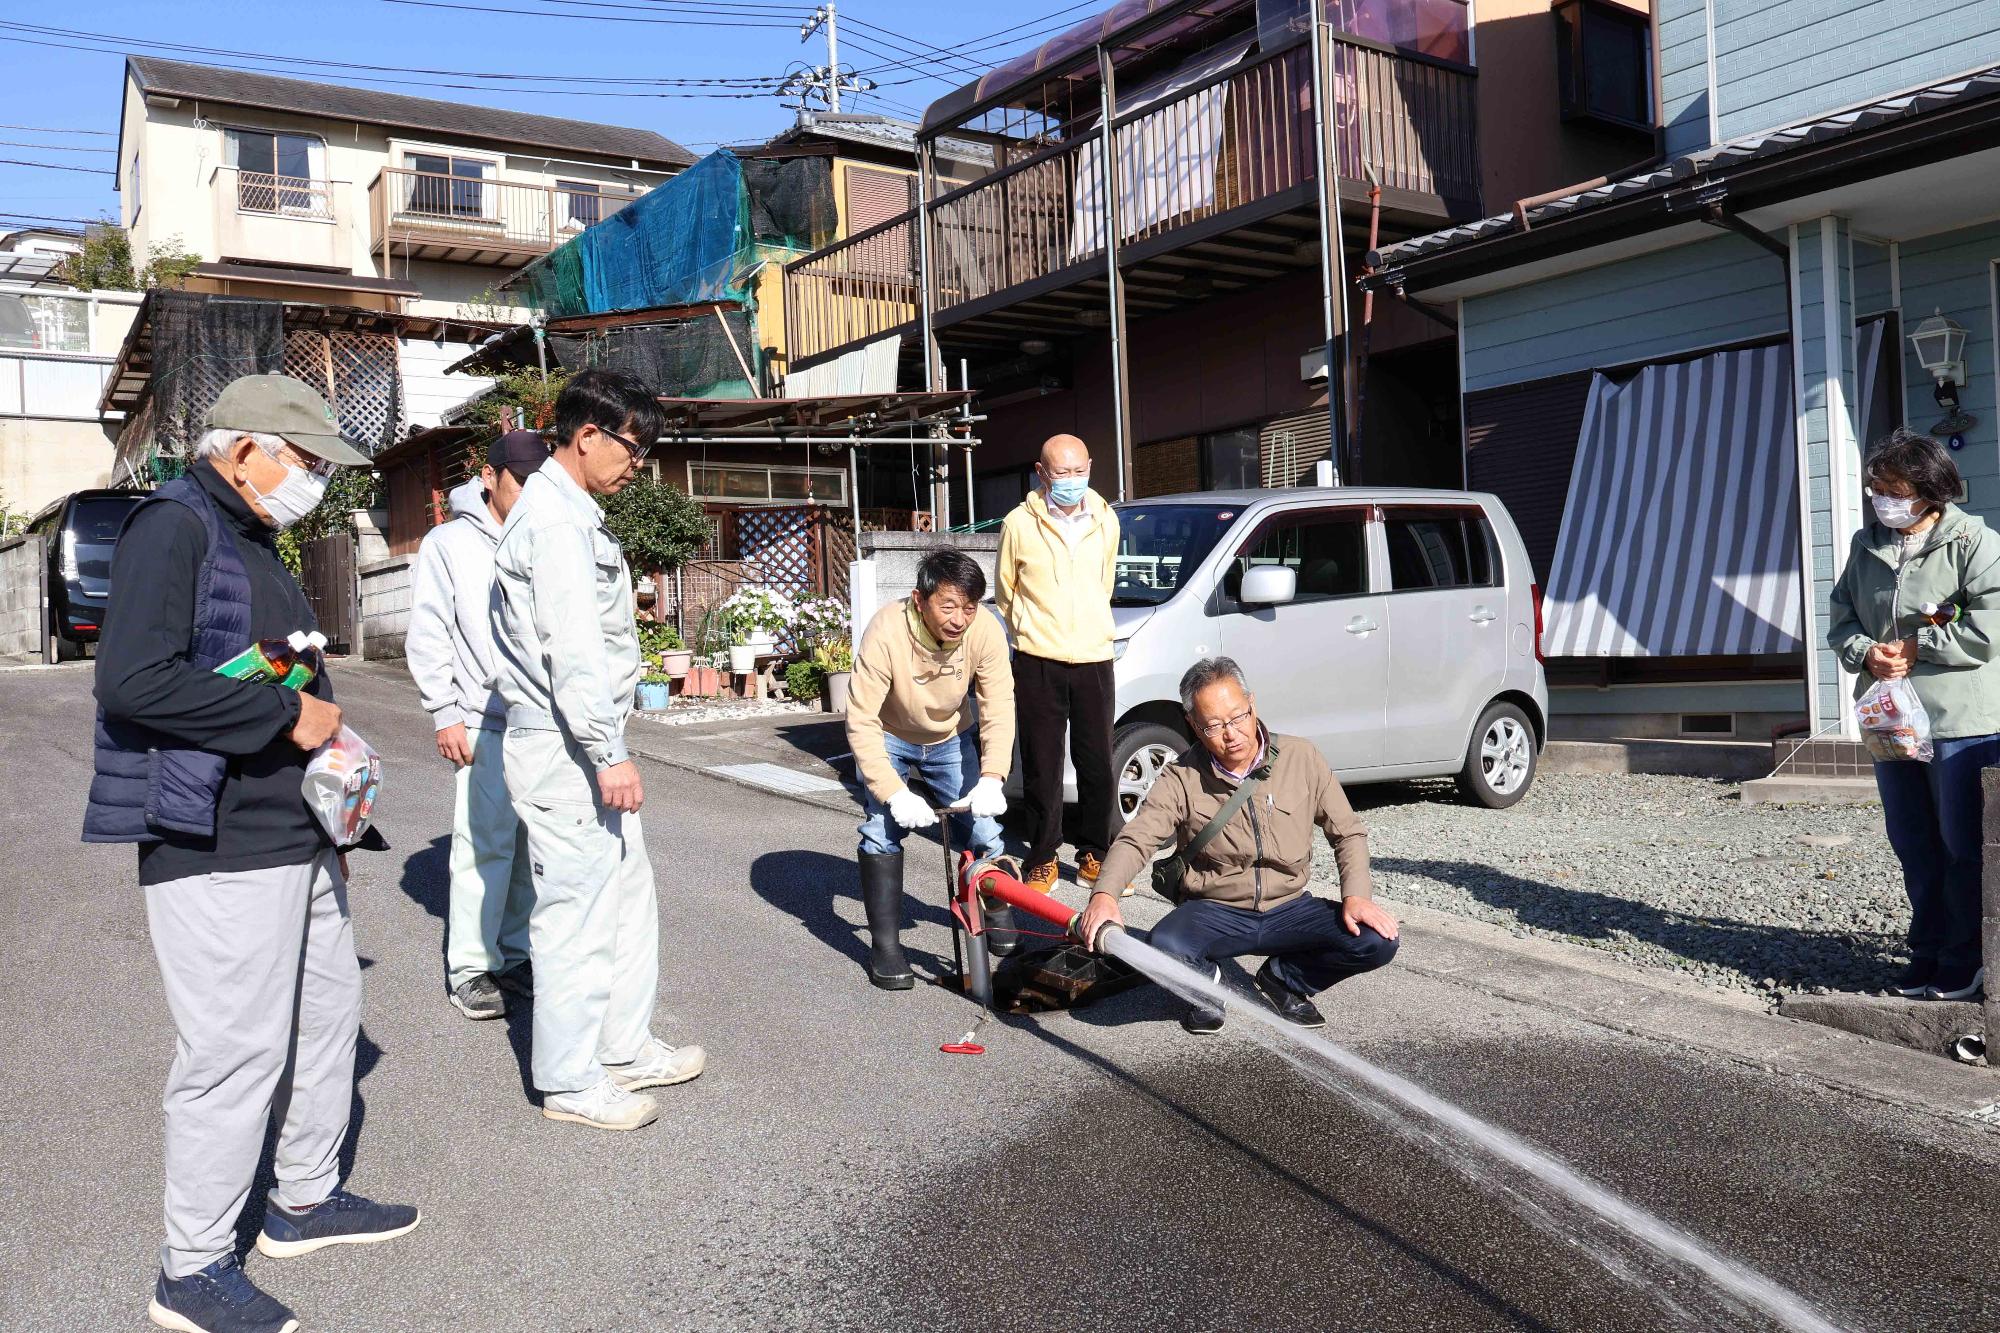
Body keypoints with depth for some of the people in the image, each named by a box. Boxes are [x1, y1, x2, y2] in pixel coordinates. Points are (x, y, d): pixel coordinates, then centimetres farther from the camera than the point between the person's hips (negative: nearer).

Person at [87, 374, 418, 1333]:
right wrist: (287, 711, -20)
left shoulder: (252, 541, 17)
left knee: (327, 1011, 18)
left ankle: (306, 1200, 36)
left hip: (294, 841, 10)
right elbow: (135, 681, -26)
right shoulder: (174, 527, -13)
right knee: (237, 1051, -3)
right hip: (219, 854, -10)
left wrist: (324, 817, 21)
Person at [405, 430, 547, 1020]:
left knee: (537, 844, 6)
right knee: (486, 843, -5)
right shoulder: (449, 543, 2)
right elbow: (428, 639, 0)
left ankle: (516, 954, 20)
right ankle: (469, 967, 6)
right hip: (486, 725, -4)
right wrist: (446, 715, -6)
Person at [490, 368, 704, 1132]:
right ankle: (570, 1081, 10)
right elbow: (573, 651, -23)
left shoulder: (571, 513, 16)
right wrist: (609, 754, -22)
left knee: (628, 895, 17)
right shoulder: (555, 520, -16)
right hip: (565, 752, -11)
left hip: (584, 744, 11)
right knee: (576, 911, -2)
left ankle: (625, 1047, 29)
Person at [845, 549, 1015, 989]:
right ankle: (885, 945, -8)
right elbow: (861, 721, -34)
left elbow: (999, 709, -27)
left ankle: (998, 915, 24)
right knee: (883, 830, -19)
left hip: (952, 740, 2)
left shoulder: (986, 631, -28)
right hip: (889, 739, -2)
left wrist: (991, 777, -41)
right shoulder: (886, 632, -36)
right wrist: (894, 793, -41)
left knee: (984, 828, -3)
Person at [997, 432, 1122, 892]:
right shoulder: (1020, 524, -3)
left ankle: (1093, 857, 19)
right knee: (1042, 768, 3)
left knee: (1097, 765, 5)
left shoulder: (1105, 521, 6)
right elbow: (1006, 593, 9)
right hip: (1038, 663, -2)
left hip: (1094, 659, 3)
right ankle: (1042, 860, 14)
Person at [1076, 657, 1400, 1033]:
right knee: (1166, 947, -34)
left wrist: (1356, 896, -12)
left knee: (1377, 941, -20)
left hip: (1288, 908, 2)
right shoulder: (1182, 779, -8)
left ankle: (1283, 980, 9)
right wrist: (1105, 895, -37)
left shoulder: (1302, 758, -3)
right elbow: (1136, 839, -17)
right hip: (1214, 912, -2)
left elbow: (1348, 833, 5)